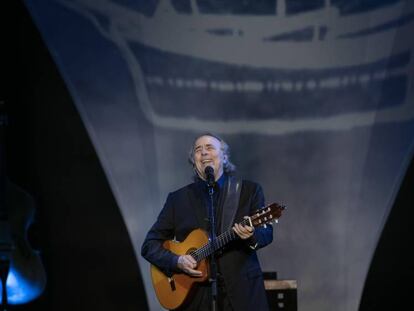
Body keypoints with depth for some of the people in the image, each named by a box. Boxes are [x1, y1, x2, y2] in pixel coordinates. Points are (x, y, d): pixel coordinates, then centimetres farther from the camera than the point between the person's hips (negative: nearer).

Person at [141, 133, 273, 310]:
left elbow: (266, 233, 1)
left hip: (242, 291, 0)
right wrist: (176, 261, -12)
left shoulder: (249, 190, 7)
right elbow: (150, 245, 7)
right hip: (195, 295, 0)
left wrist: (251, 236, -22)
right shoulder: (177, 199, 8)